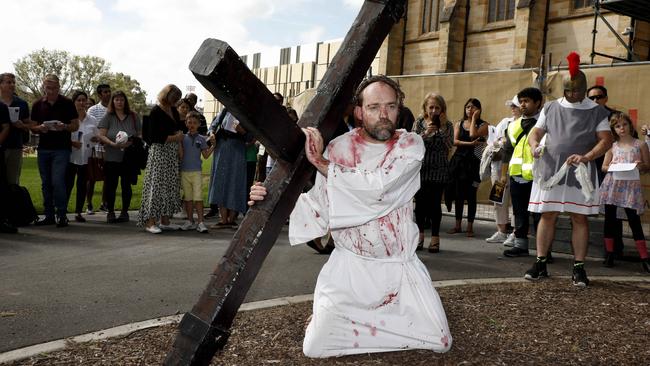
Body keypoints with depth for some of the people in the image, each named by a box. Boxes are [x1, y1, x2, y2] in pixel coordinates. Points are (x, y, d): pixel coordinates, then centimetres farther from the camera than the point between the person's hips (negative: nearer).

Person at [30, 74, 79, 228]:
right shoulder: (37, 105, 9)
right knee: (46, 184, 8)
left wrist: (64, 127, -19)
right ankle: (49, 215, 16)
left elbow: (76, 126, 1)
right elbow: (32, 128, 11)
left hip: (61, 148, -4)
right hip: (43, 148, 4)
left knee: (57, 182, -13)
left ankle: (62, 215, -4)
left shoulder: (67, 103, 0)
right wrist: (40, 128, -11)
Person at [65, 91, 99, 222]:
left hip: (86, 157, 3)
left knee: (82, 184, 5)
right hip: (71, 156, -3)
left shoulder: (92, 120, 10)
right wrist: (71, 142, -15)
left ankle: (78, 212, 13)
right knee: (68, 183, -5)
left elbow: (96, 138, 15)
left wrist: (95, 139, -7)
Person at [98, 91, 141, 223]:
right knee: (110, 185, 1)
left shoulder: (133, 117, 7)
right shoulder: (108, 117, 4)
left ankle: (125, 212, 17)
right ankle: (110, 212, 12)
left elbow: (140, 134, 8)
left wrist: (132, 142, -12)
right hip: (111, 157, -1)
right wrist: (113, 144, -18)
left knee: (126, 185, 5)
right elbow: (101, 135, -1)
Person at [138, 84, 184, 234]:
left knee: (171, 185, 7)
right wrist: (174, 138, -9)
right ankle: (150, 221, -6)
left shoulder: (173, 111, 14)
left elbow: (178, 129, 24)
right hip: (159, 151, -8)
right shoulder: (156, 111, -8)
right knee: (156, 184, -9)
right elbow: (156, 136, -14)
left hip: (172, 153, 8)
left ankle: (165, 220, 14)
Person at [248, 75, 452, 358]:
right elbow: (319, 208, -4)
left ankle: (387, 314, 27)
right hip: (351, 264, 0)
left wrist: (320, 162, -20)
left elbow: (377, 187, -25)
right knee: (316, 348, -6)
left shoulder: (410, 144, -9)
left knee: (440, 343, 2)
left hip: (401, 265, 1)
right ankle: (326, 311, 27)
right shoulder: (338, 148, -5)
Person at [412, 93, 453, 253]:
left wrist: (443, 128, -15)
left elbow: (449, 146, -8)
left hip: (438, 170, -1)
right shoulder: (419, 122, 5)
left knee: (435, 203, -2)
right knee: (420, 202, 5)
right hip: (420, 168, 2)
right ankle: (420, 235, 19)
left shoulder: (447, 125, 3)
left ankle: (435, 238, 9)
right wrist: (425, 133, -18)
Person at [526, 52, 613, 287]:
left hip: (580, 174, -2)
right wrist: (534, 146, -13)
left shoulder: (596, 111, 3)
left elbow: (606, 140, -4)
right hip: (550, 171, 2)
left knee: (579, 218, 2)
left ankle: (579, 268, 9)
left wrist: (586, 157, -20)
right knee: (547, 215, 4)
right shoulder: (551, 108, 10)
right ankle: (540, 263, 13)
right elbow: (536, 132, 10)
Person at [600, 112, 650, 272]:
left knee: (634, 219, -5)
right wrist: (610, 167, -10)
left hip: (631, 185, -2)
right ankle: (609, 254, 15)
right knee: (610, 218, 4)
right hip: (612, 184, 2)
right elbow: (604, 166, 12)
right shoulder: (612, 146, 8)